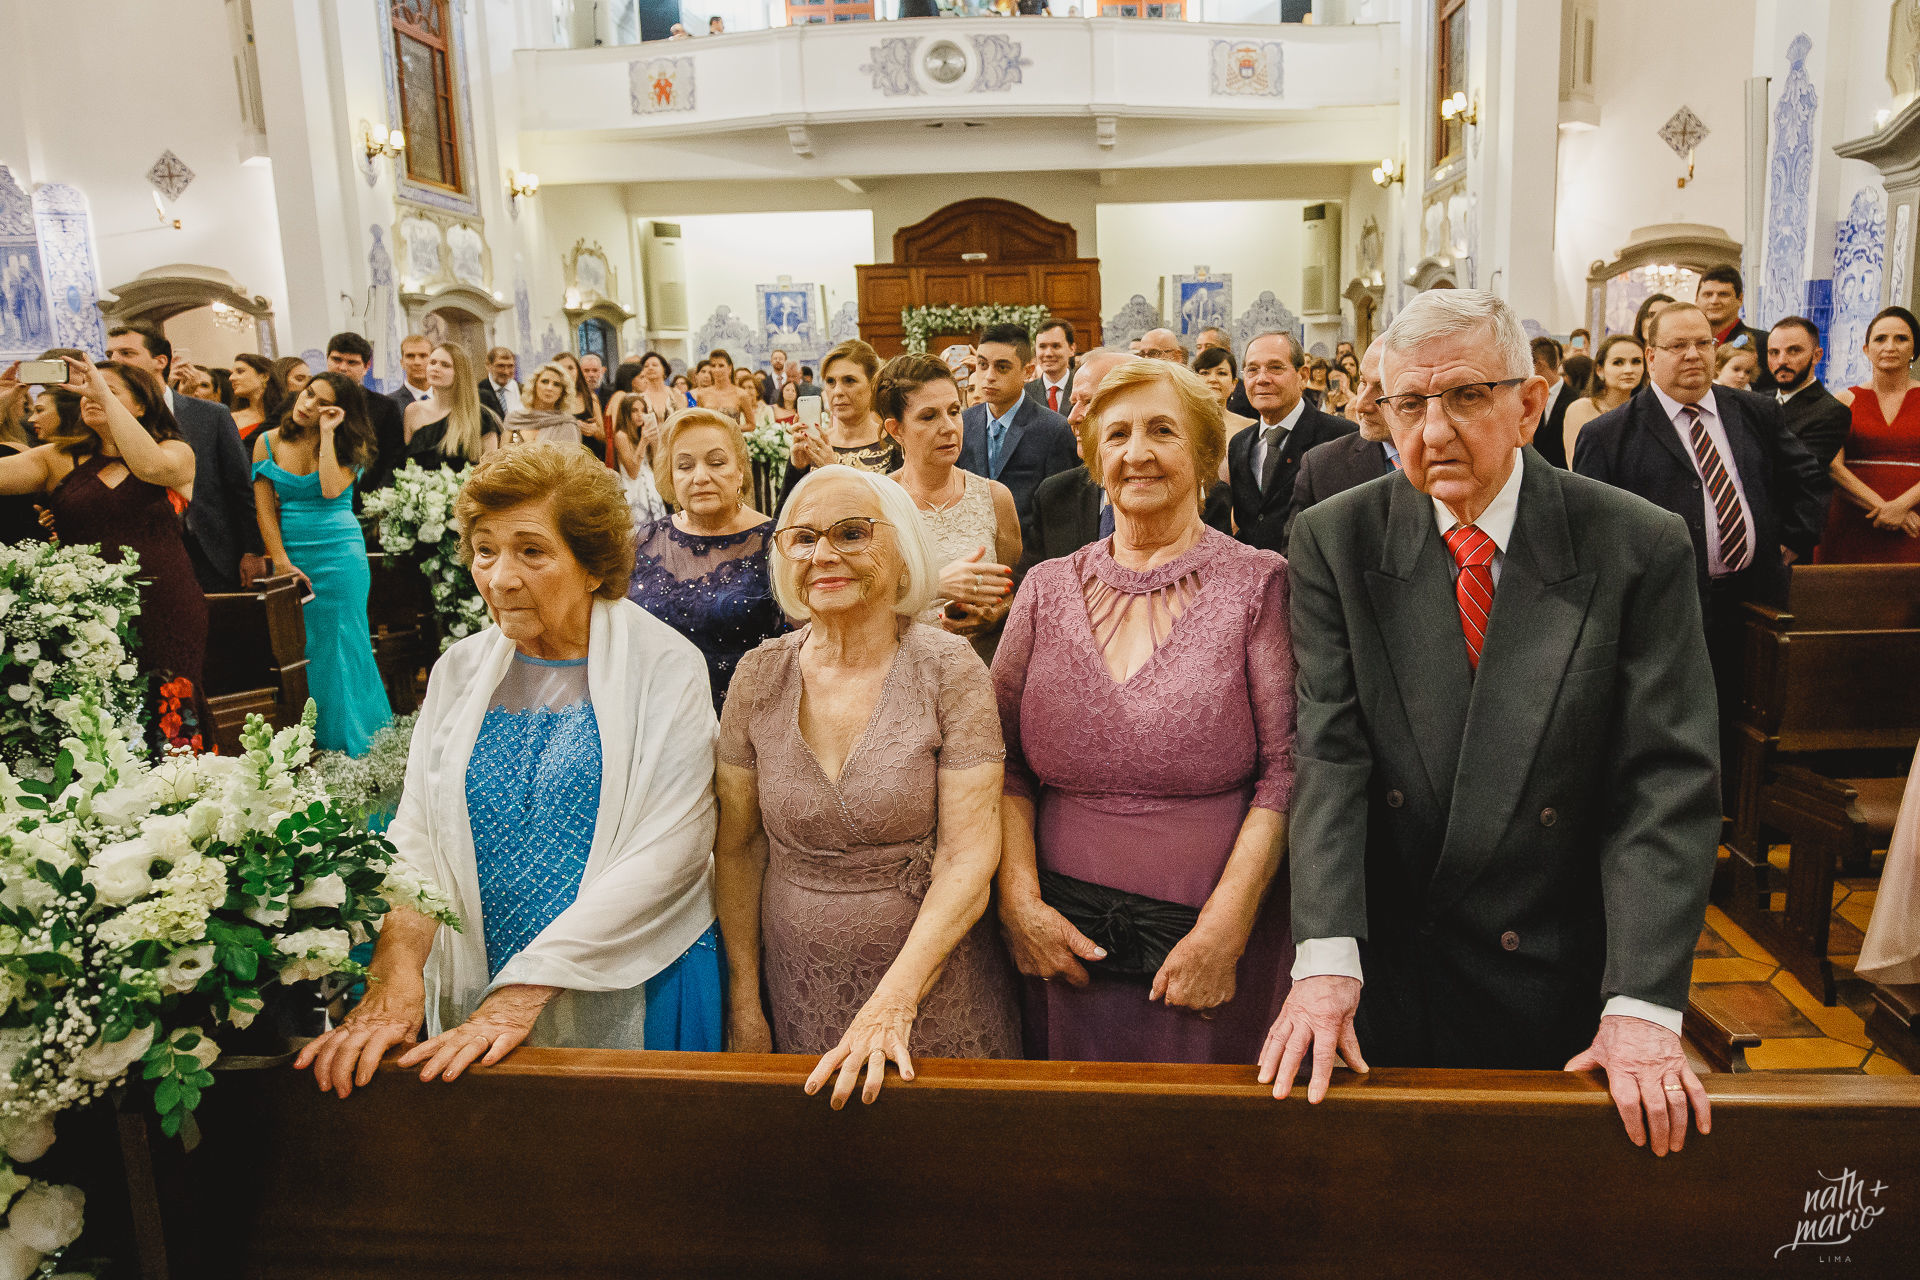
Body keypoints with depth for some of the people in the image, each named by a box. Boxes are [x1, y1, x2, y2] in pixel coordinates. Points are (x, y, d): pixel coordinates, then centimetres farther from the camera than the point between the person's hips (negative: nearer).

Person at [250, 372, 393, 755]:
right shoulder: (268, 442, 4)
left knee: (338, 644, 1)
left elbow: (331, 489, -18)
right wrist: (281, 562, -6)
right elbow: (264, 506, 1)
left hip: (340, 554, -2)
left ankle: (345, 737, 12)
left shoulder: (347, 446, 1)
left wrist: (327, 434, -14)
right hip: (290, 554, 2)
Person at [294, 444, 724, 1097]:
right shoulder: (459, 670, 4)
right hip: (475, 988, 4)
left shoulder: (666, 668, -11)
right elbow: (416, 836, -3)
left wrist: (525, 992, -23)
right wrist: (395, 976, -21)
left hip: (632, 988, -3)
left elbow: (664, 854, -19)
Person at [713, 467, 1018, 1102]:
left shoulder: (949, 670, -13)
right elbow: (737, 848, 2)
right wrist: (745, 1005, -1)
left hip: (933, 994, -2)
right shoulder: (760, 676, -4)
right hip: (800, 996, 3)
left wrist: (892, 1003, -24)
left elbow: (968, 856, -16)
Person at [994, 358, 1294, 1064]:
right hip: (1063, 946, 3)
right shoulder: (1047, 589, 5)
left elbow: (1287, 770, -9)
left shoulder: (1259, 584, -4)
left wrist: (1222, 932, -15)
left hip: (1216, 951, -2)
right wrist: (1019, 901, -8)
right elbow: (1002, 761, 3)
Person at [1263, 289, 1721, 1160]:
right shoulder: (1333, 544, -4)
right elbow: (1328, 753, -12)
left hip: (1566, 990, 0)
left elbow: (1667, 785, -11)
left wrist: (1642, 1006, -20)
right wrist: (1326, 955, -23)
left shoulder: (1641, 550, -7)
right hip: (1387, 975, 0)